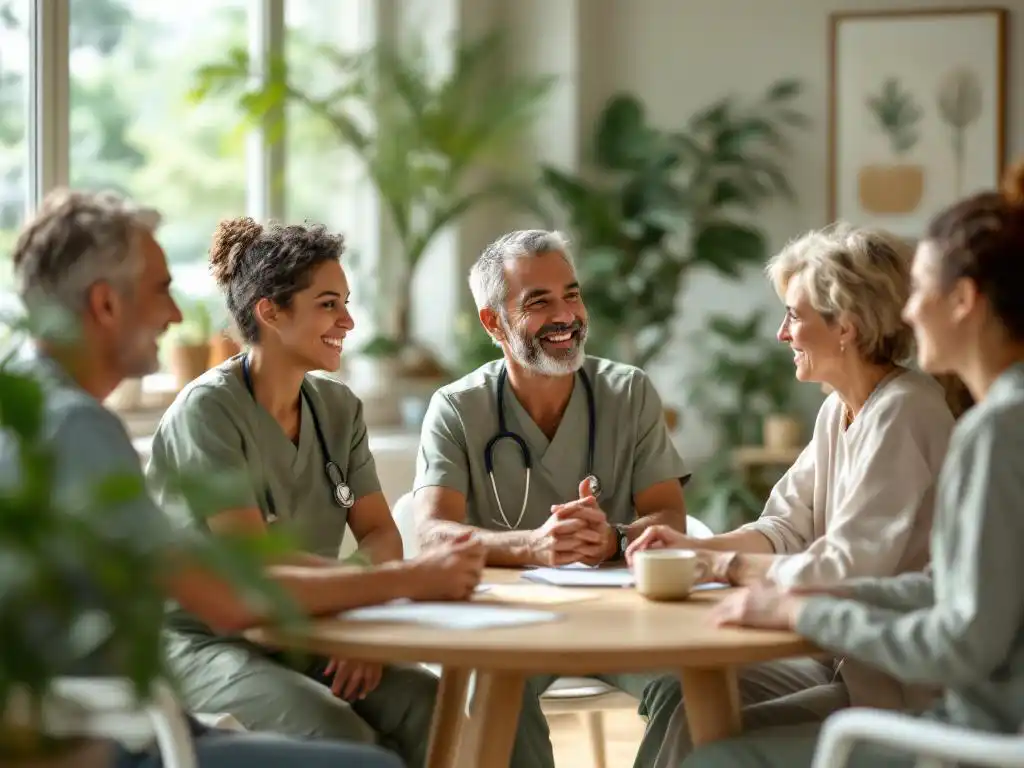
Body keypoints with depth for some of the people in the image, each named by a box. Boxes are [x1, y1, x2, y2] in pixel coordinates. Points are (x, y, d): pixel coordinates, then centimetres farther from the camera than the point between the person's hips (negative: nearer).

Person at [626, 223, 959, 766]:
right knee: (675, 696, 0)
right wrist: (694, 549, -3)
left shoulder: (900, 415, -21)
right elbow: (787, 528, 13)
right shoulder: (840, 410, 10)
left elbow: (844, 572, -24)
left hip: (899, 683, -9)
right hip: (844, 658, 9)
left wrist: (728, 566, -13)